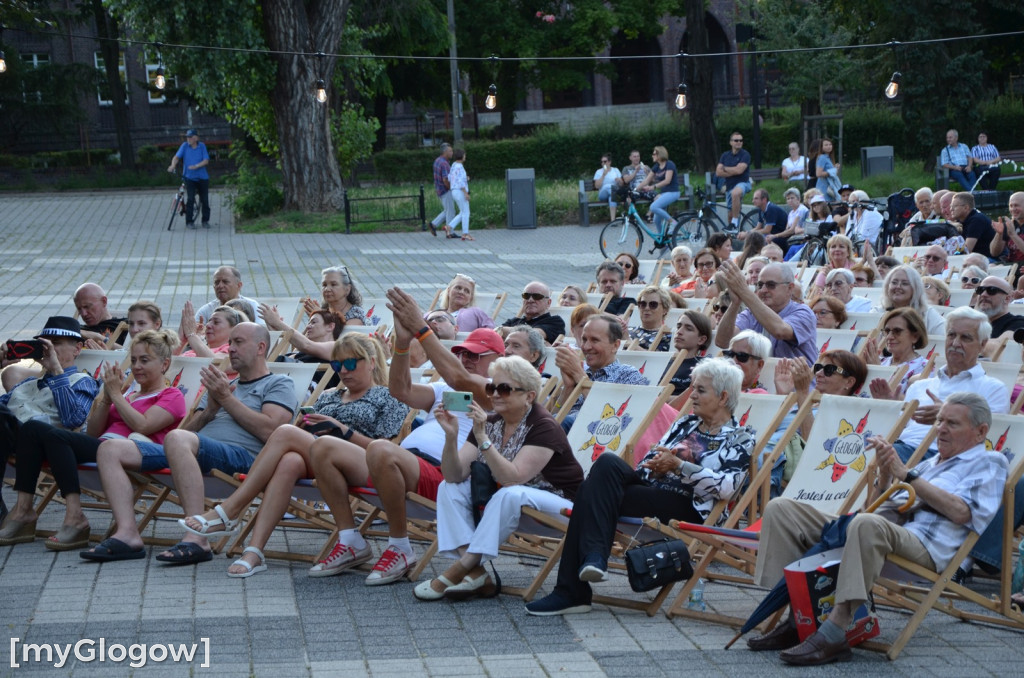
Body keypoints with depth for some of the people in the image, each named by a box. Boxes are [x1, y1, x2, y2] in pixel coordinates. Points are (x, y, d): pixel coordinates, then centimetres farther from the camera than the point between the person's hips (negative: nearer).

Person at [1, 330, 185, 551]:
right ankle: (23, 511, -21)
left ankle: (75, 518, -36)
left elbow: (142, 427, -9)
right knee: (33, 427, -12)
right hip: (98, 448, 8)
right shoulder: (128, 396, 32)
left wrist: (116, 395, 0)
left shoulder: (172, 397, 11)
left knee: (54, 435, -28)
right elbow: (92, 432, 22)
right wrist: (106, 398, 9)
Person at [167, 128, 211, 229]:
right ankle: (189, 222, -3)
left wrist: (196, 166, -23)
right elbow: (177, 157, -6)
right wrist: (173, 165, -26)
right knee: (190, 199, -11)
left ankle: (205, 221, 19)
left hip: (202, 177, 1)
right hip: (189, 177, -1)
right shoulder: (185, 146, 0)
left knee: (205, 200, 5)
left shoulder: (202, 146, -1)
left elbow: (206, 160, -7)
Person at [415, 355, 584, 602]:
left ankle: (456, 572, -33)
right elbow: (454, 475, -6)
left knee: (510, 494, -36)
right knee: (449, 488, -9)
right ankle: (475, 574, -27)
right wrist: (451, 436, -23)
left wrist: (482, 438, -36)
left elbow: (512, 478, -30)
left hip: (559, 502, -7)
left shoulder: (543, 427, -18)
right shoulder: (489, 423, 1)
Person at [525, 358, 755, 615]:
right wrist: (654, 467, -6)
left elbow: (726, 486, -14)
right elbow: (648, 460, 18)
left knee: (594, 493, -25)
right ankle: (593, 556, -32)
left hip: (688, 506, -7)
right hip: (650, 489, 7)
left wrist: (678, 465, -18)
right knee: (607, 462, -25)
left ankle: (571, 590, -27)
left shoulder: (740, 437, 4)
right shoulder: (686, 424, 25)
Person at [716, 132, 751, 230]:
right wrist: (733, 172, -13)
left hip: (742, 183, -6)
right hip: (730, 186, 6)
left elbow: (739, 170, -21)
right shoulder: (725, 156, 7)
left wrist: (725, 168, -6)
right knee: (730, 214, 9)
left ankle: (735, 223, -35)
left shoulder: (745, 155, -7)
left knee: (735, 193, -40)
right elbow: (718, 173, -2)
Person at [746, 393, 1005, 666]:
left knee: (867, 524, -43)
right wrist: (885, 472, 10)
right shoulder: (930, 463, 36)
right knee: (780, 509, -5)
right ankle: (795, 620, -16)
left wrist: (906, 474, -3)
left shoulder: (989, 463, 14)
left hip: (922, 545, -8)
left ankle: (834, 632, -44)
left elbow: (960, 512, -6)